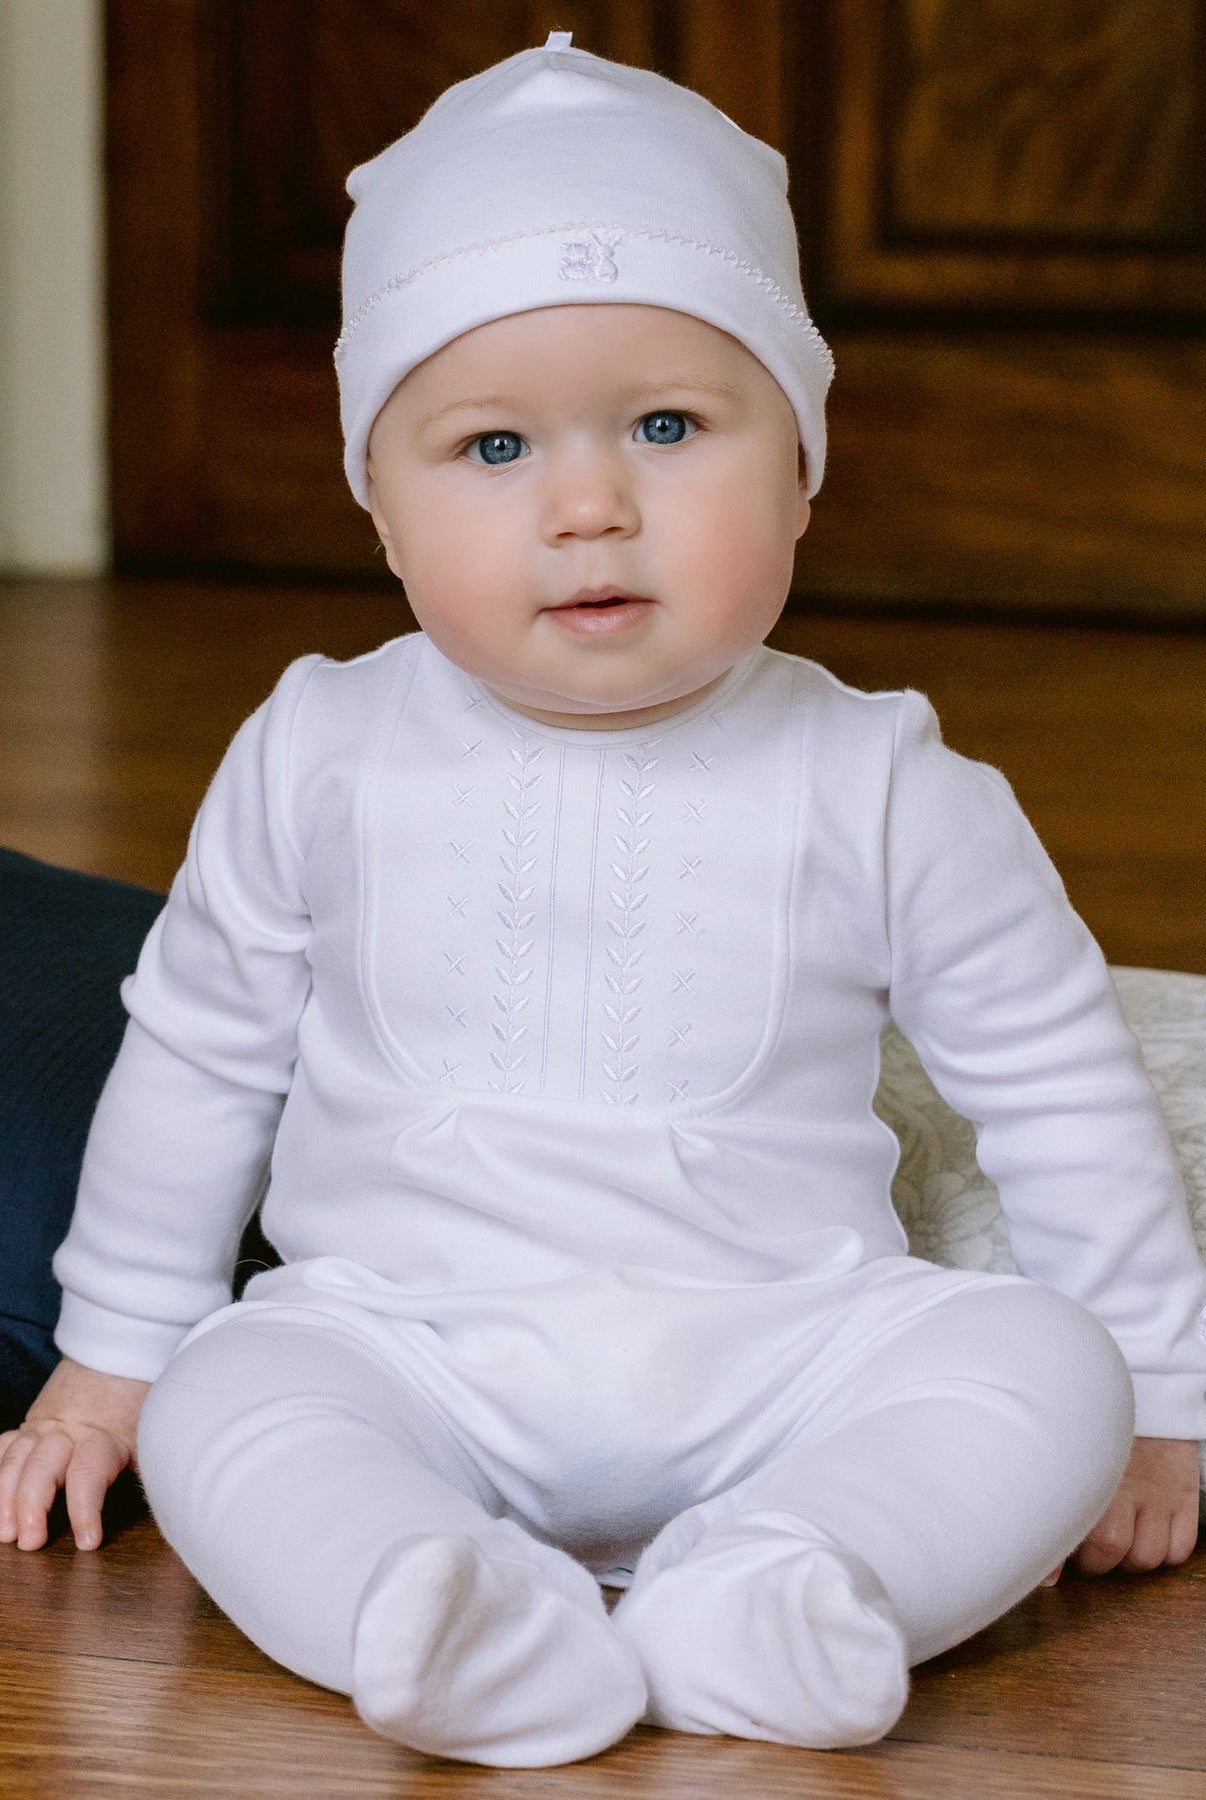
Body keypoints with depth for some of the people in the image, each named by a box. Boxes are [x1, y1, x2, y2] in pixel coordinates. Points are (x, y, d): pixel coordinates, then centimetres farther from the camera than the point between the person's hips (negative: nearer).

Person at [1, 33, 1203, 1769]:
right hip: (402, 1346, 0)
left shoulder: (880, 790, -2)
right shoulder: (320, 762, 1)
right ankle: (445, 1605, -49)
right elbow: (201, 1057, 15)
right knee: (222, 1405, -28)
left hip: (777, 1353, 0)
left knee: (1046, 1365, -23)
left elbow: (1057, 1086, 8)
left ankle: (773, 1590, -41)